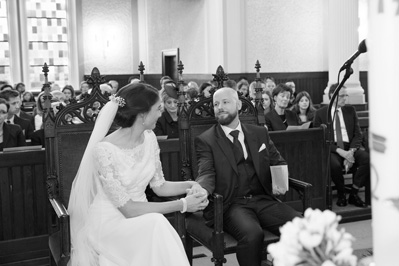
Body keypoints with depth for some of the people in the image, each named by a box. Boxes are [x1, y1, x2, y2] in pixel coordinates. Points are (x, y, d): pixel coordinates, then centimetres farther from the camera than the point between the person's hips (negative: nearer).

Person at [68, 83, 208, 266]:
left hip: (141, 217, 5)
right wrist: (182, 205, -21)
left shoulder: (149, 138, 0)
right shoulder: (105, 149, -22)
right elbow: (127, 209, -22)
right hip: (110, 223, -5)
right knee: (156, 225, -32)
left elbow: (158, 185, 9)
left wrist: (190, 185, -9)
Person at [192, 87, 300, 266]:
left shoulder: (260, 133, 16)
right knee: (252, 234, -34)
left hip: (263, 199, 4)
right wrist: (202, 188, -30)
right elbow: (207, 173, -6)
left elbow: (278, 163, 19)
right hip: (230, 204, -3)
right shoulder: (205, 140, 5)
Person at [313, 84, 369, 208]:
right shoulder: (320, 113, 4)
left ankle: (353, 194, -9)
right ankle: (341, 194, -7)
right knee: (334, 164, -36)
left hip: (350, 147, 3)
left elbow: (358, 134, 8)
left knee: (367, 159, -27)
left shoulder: (350, 110, 14)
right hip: (332, 149, -3)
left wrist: (351, 151, -12)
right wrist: (339, 151, -17)